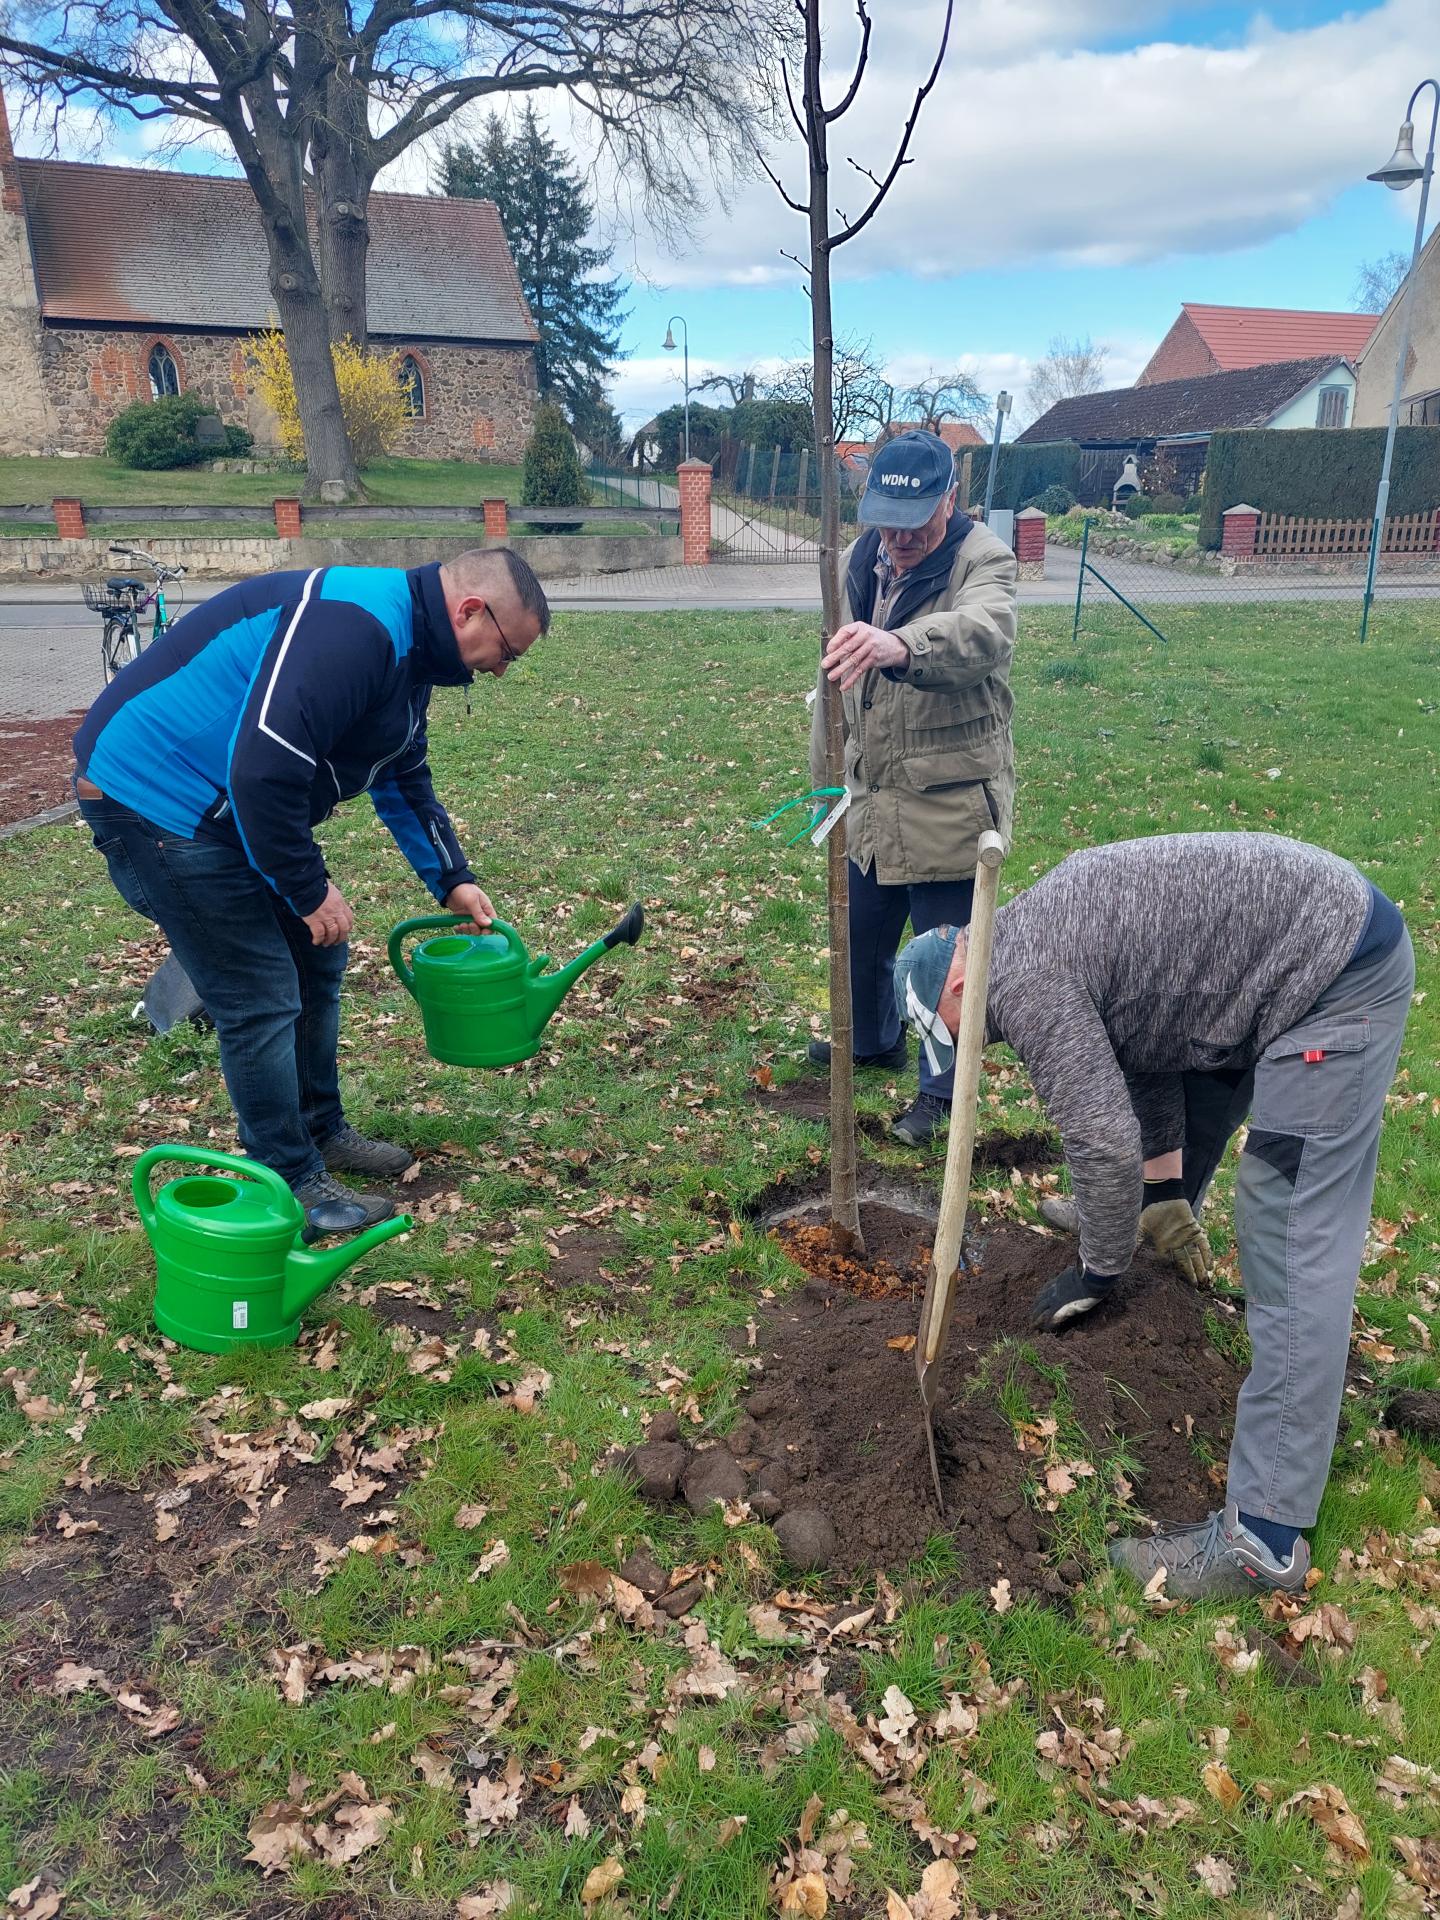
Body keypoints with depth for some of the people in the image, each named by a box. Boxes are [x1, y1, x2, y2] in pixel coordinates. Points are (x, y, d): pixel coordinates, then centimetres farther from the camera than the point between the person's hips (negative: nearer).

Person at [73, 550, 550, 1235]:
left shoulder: (407, 646, 9)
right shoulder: (354, 626, -26)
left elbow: (405, 781, 20)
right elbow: (263, 769, -32)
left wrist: (453, 880, 15)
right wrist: (308, 890, -20)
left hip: (231, 807, 11)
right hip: (154, 799, -11)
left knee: (314, 960, 16)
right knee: (262, 999, -6)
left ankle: (322, 1131, 33)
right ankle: (291, 1186, 10)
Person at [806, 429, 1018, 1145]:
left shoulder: (984, 560, -16)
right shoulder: (856, 562, 5)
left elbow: (983, 634, -40)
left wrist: (899, 644, -60)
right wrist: (824, 778, 18)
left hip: (950, 808, -6)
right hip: (868, 799, 7)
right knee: (860, 937, 22)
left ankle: (941, 1086, 28)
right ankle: (874, 1039, 49)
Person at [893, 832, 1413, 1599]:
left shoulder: (1021, 979, -19)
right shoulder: (1038, 937, 11)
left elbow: (1103, 1140, -19)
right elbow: (1147, 1036, 18)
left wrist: (1098, 1271, -2)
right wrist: (1165, 1187, 20)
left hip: (1340, 970, -10)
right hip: (1303, 926, 10)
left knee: (1293, 1246, -12)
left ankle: (1265, 1535, -8)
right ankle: (1159, 1216, 61)